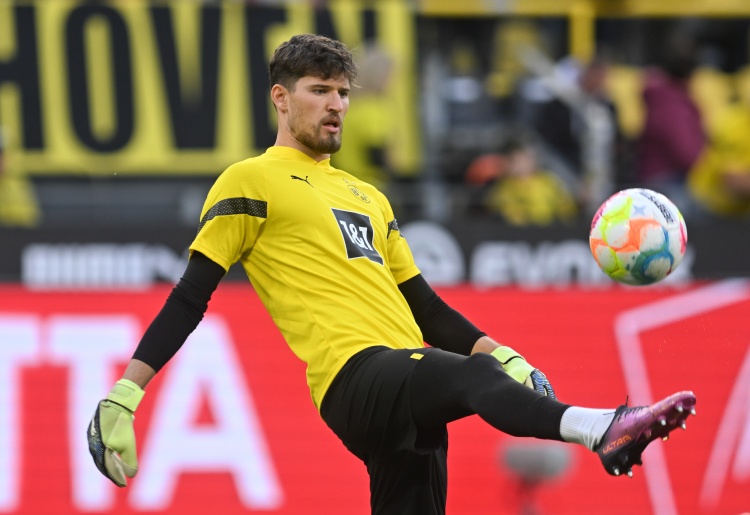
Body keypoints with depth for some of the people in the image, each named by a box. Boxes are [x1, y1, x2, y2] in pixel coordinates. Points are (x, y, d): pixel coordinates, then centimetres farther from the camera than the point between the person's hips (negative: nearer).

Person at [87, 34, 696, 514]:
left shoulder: (367, 197, 29)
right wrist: (122, 397, -4)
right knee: (473, 379, -36)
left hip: (406, 399, 8)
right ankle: (601, 429, -64)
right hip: (354, 377, -8)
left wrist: (505, 358, 18)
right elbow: (190, 299, 5)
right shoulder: (251, 183, 8)